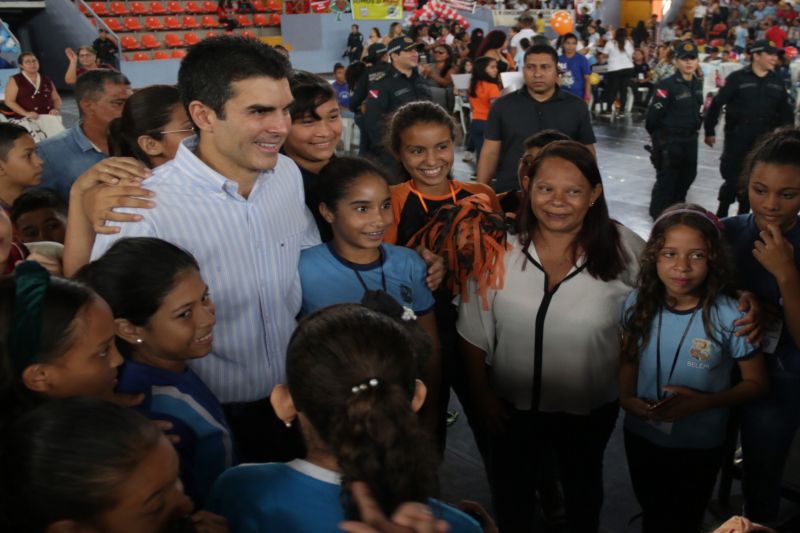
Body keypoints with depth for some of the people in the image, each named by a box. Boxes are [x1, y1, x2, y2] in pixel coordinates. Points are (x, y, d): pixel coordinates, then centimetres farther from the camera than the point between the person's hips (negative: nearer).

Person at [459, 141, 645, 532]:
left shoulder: (625, 250, -19)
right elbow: (474, 334, -7)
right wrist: (481, 396, -3)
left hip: (592, 407, 0)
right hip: (512, 404, 0)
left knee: (583, 489, 29)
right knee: (510, 493, 25)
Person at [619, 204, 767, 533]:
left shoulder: (730, 317, -24)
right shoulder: (638, 303, -13)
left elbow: (756, 384, -12)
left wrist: (703, 402, -26)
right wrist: (626, 399, -14)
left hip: (698, 446, -3)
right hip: (640, 436, 3)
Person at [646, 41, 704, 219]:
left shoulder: (698, 84, 7)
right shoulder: (667, 85, -18)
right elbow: (654, 113, -17)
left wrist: (696, 127, 16)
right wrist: (657, 134, -5)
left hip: (690, 139, 8)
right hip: (668, 139, -8)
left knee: (688, 175, 16)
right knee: (666, 178, -3)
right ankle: (658, 215, 12)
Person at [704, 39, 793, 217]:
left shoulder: (777, 82, 7)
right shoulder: (738, 78, -8)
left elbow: (786, 111, 13)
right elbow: (717, 104, -7)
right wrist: (709, 131, -6)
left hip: (764, 142, 4)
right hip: (737, 139, -4)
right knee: (732, 178, 0)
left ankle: (743, 216, 22)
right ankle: (721, 215, 17)